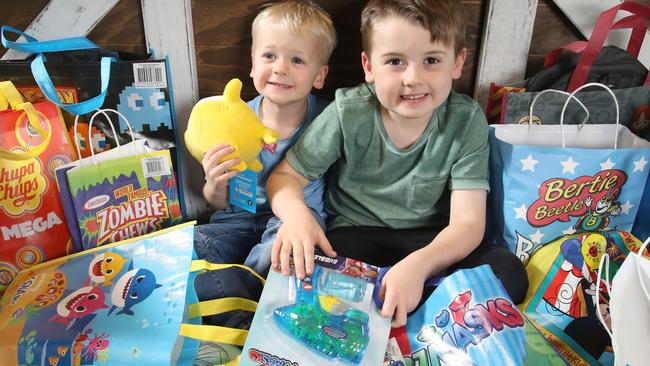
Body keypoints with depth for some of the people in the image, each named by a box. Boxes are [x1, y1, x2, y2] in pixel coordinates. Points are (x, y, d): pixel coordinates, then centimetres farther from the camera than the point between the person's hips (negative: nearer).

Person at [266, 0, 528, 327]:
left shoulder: (466, 120, -13)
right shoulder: (348, 113, -14)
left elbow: (467, 221, -18)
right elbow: (286, 176, -6)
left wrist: (418, 264, -39)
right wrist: (295, 213, -31)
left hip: (430, 242, 2)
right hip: (356, 232, -1)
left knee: (509, 272, -24)